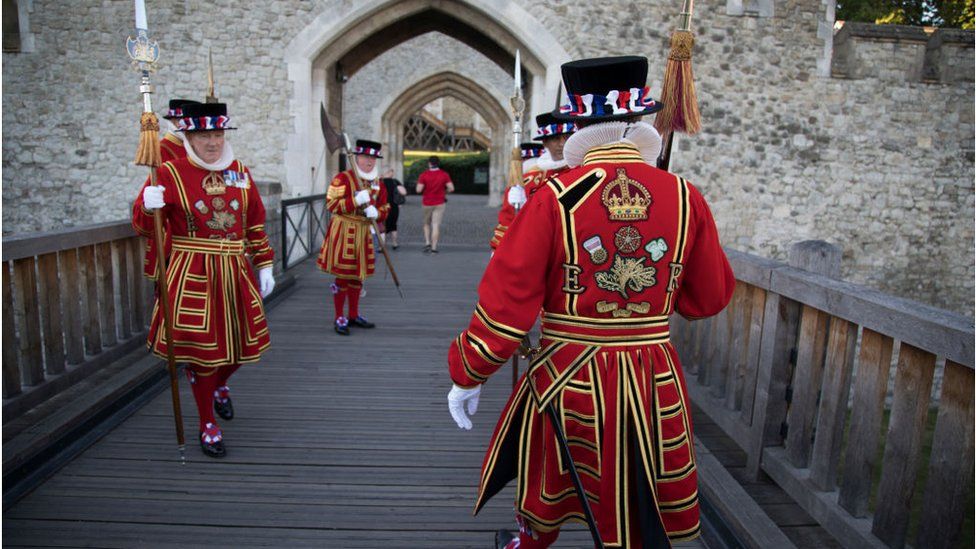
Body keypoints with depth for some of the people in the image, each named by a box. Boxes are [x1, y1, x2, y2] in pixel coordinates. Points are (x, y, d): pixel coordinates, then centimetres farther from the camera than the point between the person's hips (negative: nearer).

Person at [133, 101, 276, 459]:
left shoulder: (240, 172, 7)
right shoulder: (170, 173, -5)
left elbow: (256, 225, 12)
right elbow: (143, 227, -4)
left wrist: (264, 266, 10)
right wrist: (148, 206, -26)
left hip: (235, 272, 4)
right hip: (193, 275, -4)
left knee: (241, 342, 11)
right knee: (202, 348, 2)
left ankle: (220, 385, 46)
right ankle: (207, 424, 21)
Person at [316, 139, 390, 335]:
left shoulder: (378, 183, 8)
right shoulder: (343, 178, -10)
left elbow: (384, 209, 13)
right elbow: (331, 204, -14)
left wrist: (376, 213, -10)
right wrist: (356, 200, -24)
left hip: (364, 233, 6)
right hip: (344, 231, -6)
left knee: (358, 276, 14)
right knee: (343, 276, -2)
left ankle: (354, 315, 27)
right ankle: (339, 318, 10)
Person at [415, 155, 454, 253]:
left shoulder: (424, 175, -8)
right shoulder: (444, 175, -4)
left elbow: (418, 190, -13)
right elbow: (451, 188, -9)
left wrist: (419, 183, 9)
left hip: (427, 203, 0)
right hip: (440, 203, 0)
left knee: (426, 224, 18)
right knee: (436, 225, 1)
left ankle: (427, 243, 4)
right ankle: (433, 248, -2)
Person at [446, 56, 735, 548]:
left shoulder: (555, 198, -13)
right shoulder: (685, 198, -5)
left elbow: (506, 299, -12)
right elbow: (710, 299, 5)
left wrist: (467, 376, 0)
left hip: (566, 379, -1)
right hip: (653, 385, 2)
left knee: (543, 502, 26)